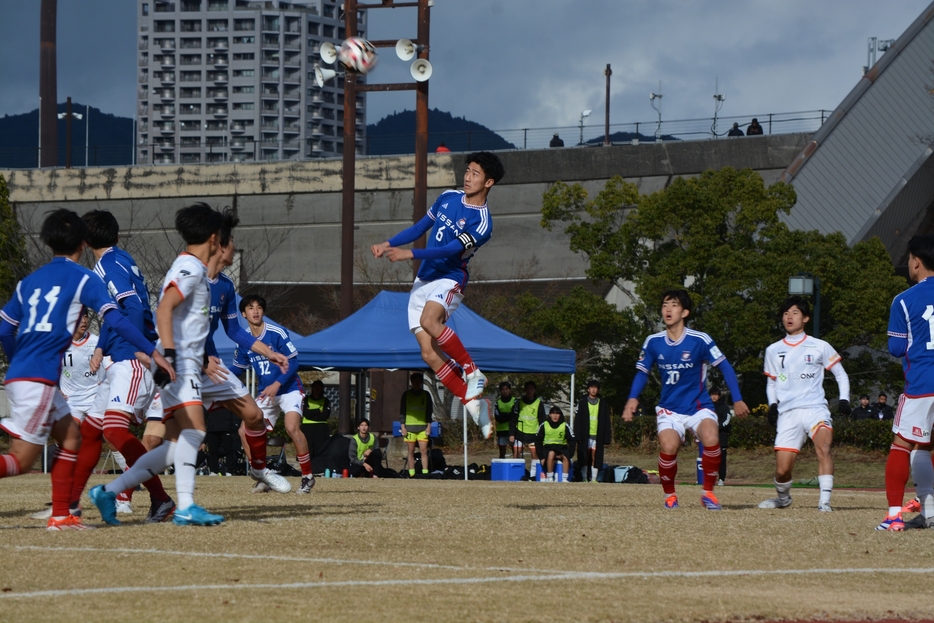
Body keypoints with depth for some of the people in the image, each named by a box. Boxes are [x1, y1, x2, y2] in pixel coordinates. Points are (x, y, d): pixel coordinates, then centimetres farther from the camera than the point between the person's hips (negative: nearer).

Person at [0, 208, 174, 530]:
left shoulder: (29, 281, 19)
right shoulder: (84, 278, 0)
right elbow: (116, 321, -10)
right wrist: (153, 353, -6)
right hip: (40, 379, -7)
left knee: (71, 436, 18)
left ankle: (61, 515, 12)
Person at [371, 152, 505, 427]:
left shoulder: (481, 223, -14)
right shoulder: (448, 198, 8)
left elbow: (451, 250, -22)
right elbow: (421, 227, 19)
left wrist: (410, 254, -28)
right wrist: (388, 244, 10)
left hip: (449, 279, -7)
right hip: (423, 280, 7)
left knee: (429, 321, -37)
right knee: (429, 354, -7)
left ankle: (473, 373, -21)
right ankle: (472, 401, -2)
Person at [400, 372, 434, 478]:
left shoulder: (426, 395, 9)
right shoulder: (406, 394, 7)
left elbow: (429, 411, 11)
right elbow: (402, 411, 8)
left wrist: (429, 426, 2)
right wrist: (403, 426, 0)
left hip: (422, 427, 0)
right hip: (409, 426, 0)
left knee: (424, 451, -7)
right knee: (411, 452, 2)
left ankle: (425, 473, -5)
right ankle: (411, 475, 5)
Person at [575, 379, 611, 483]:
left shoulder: (603, 404, 8)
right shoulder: (582, 403, 4)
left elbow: (606, 423, 8)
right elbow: (578, 421, 2)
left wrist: (607, 438, 1)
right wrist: (578, 436, -7)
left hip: (597, 435, 1)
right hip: (585, 435, -1)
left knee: (595, 457, -1)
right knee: (584, 458, -1)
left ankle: (593, 479, 3)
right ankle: (584, 479, 3)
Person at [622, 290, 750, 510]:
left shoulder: (699, 340, -11)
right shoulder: (653, 342, -1)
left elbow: (725, 367, -3)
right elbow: (642, 372, 12)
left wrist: (737, 400, -8)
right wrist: (633, 398, -4)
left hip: (699, 407, -1)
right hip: (669, 409, 2)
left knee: (711, 440, -29)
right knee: (668, 447, -25)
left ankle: (708, 492, -7)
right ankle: (669, 495, 2)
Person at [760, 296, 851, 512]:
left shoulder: (820, 347, 5)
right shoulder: (773, 351, 13)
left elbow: (840, 374, 13)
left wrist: (844, 399, -2)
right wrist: (773, 404, 5)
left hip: (815, 408, -2)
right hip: (787, 413, 2)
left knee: (823, 446, -31)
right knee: (782, 468, -5)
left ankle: (824, 501, -33)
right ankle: (783, 497, 27)